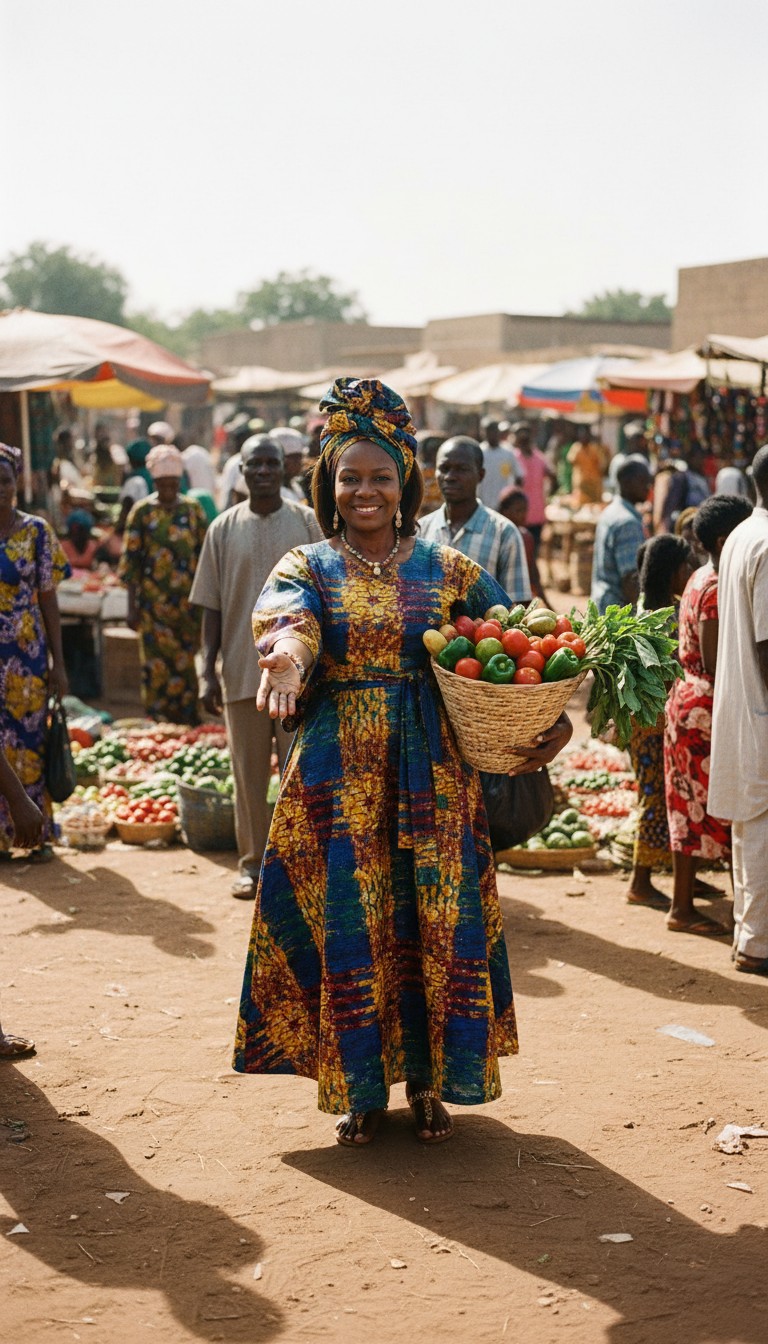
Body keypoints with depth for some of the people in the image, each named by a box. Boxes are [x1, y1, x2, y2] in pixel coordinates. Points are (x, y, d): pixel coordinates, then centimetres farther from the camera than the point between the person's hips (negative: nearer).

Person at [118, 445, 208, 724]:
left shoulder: (193, 510, 7)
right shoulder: (142, 512, 1)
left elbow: (204, 557, 11)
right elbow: (131, 562, 0)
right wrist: (132, 607, -4)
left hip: (188, 600, 2)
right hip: (153, 602, -2)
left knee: (186, 661, 5)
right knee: (156, 662, -1)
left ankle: (187, 720, 14)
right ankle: (157, 720, 7)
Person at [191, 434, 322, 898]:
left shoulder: (310, 523, 2)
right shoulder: (224, 529, 4)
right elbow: (212, 606, 5)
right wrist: (208, 671, 0)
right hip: (243, 669, 1)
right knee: (249, 773, 8)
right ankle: (253, 863, 18)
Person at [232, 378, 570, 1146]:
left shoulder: (447, 571, 6)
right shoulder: (307, 569, 2)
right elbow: (287, 622, -20)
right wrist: (287, 657, -45)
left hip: (431, 774, 1)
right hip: (339, 777, -1)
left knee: (434, 922, 3)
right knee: (349, 924, 2)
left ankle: (427, 1082, 19)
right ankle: (361, 1087, 17)